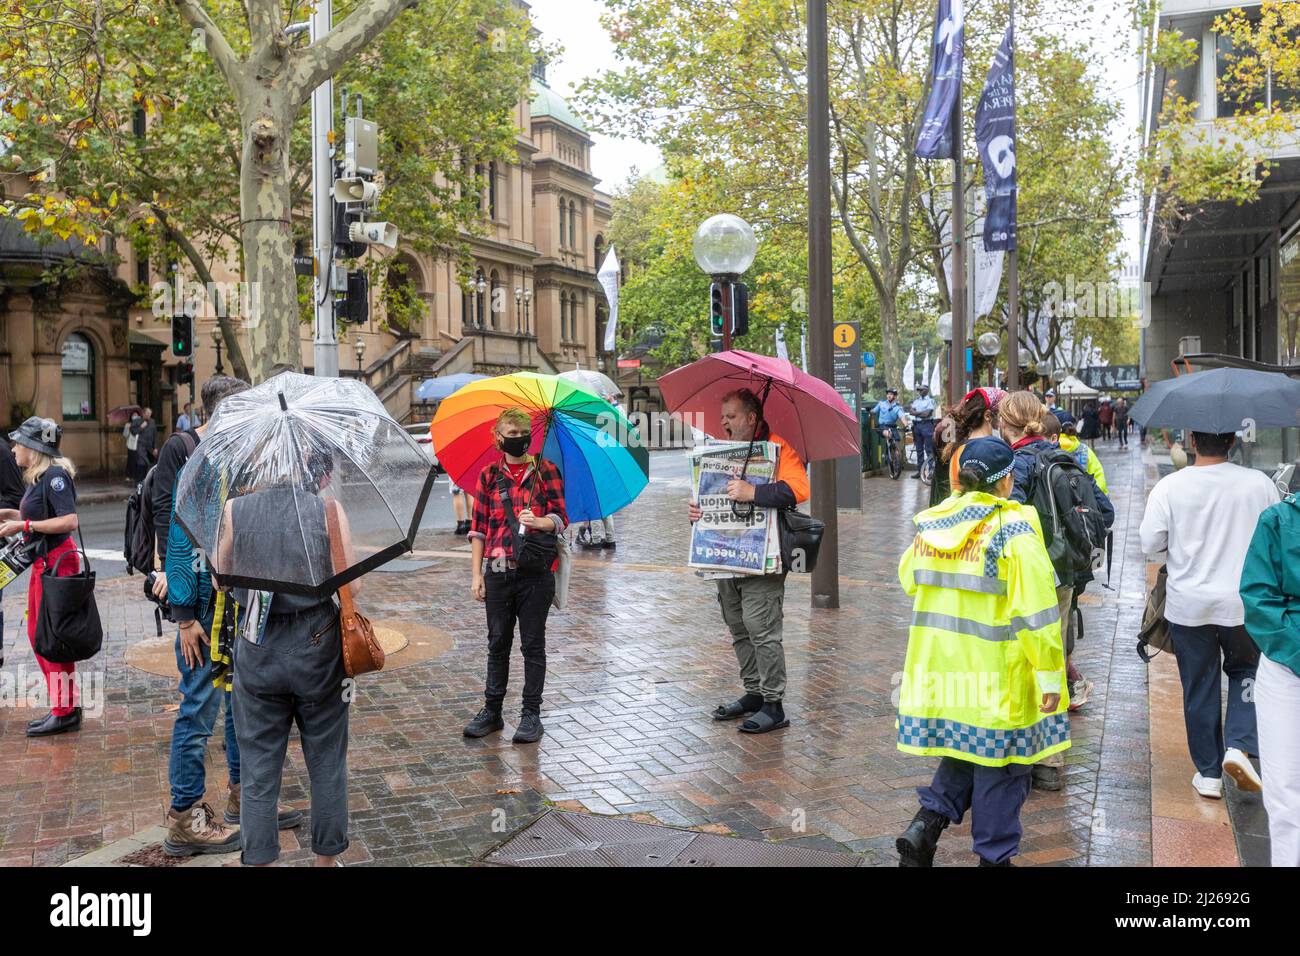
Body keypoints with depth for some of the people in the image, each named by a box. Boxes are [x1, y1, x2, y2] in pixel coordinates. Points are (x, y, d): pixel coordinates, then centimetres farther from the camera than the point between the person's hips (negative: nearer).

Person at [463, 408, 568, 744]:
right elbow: (479, 527, 8)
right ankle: (492, 710, 22)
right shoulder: (489, 474, 8)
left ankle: (531, 714, 15)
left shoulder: (545, 470, 3)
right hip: (498, 572, 2)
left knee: (533, 644, 5)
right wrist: (476, 573, 3)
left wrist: (539, 522, -22)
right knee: (498, 643, 11)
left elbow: (561, 519, 0)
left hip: (535, 573, -2)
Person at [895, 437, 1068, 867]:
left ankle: (926, 823, 7)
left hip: (939, 668, 5)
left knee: (963, 753, 22)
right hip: (997, 678, -5)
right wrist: (1049, 674, -10)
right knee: (999, 767, 11)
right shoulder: (1013, 530, -15)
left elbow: (909, 580, 17)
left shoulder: (931, 524, 2)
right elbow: (1035, 610, -16)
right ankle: (995, 855, 22)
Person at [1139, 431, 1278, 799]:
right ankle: (1239, 746, 4)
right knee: (1245, 671, 23)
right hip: (1244, 602, 0)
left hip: (1188, 606, 0)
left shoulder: (1169, 487, -12)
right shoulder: (1259, 484, -8)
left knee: (1199, 688, 11)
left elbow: (1150, 543, -8)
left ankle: (1208, 774, 19)